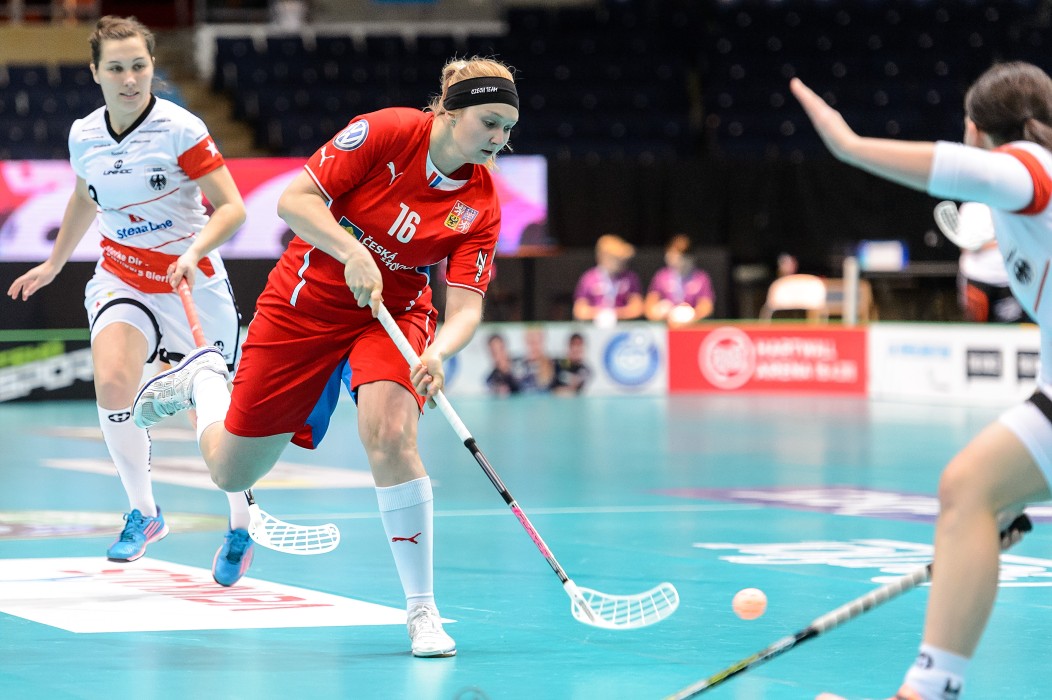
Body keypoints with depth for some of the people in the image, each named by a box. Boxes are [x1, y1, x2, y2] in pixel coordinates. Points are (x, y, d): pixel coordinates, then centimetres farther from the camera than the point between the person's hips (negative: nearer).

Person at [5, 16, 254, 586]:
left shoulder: (181, 129, -16)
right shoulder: (84, 136, -1)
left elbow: (231, 207, -17)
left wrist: (194, 252, -33)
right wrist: (54, 262, 31)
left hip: (192, 282, -3)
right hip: (119, 277, 3)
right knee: (111, 384, -23)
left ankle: (241, 530, 25)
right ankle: (143, 513, -3)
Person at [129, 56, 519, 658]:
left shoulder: (481, 204, -13)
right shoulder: (387, 132, -20)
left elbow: (465, 307, -19)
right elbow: (293, 200, -18)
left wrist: (438, 352, -39)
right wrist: (353, 252, -31)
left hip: (395, 315, 1)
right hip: (306, 306, -1)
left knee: (391, 432, -30)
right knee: (231, 472, 7)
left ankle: (422, 609, -19)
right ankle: (204, 378, 42)